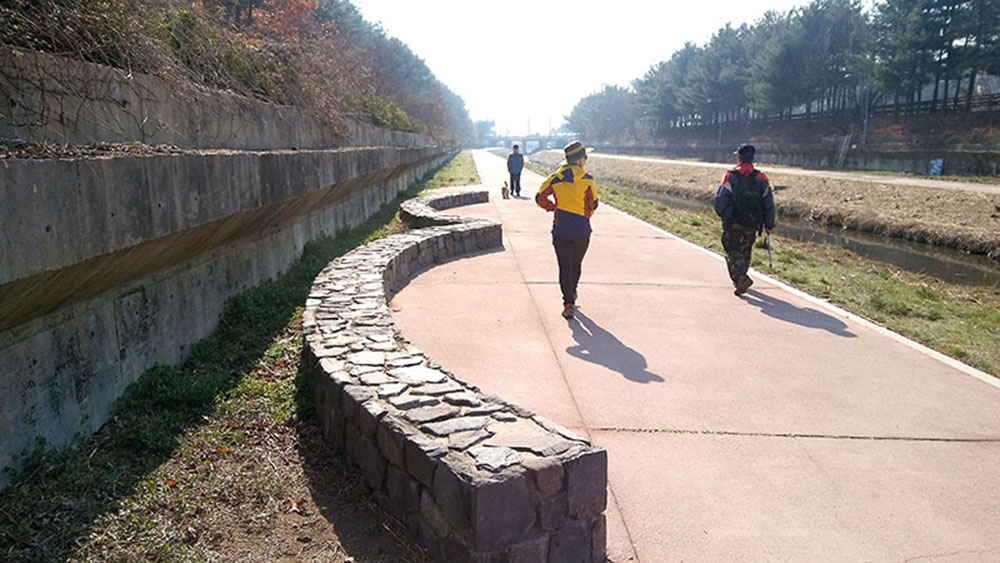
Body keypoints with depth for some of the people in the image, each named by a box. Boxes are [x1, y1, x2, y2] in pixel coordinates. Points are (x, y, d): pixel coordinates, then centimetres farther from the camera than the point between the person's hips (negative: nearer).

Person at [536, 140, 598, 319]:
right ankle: (572, 294, 37)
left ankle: (568, 303, -8)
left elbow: (540, 198, -2)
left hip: (561, 231, 1)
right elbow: (593, 204, 1)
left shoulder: (555, 178, -2)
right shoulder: (587, 180, -7)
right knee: (576, 264, 20)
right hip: (582, 231, 0)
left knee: (565, 267, 2)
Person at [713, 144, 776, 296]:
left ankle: (741, 279, -18)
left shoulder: (731, 177, -11)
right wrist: (769, 224, 10)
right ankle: (740, 278, 32)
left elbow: (721, 201, -11)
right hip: (752, 224, 4)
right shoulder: (761, 179, 1)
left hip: (733, 223, -4)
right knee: (745, 252, 19)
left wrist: (724, 215, 8)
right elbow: (769, 204, 3)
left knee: (733, 251, 1)